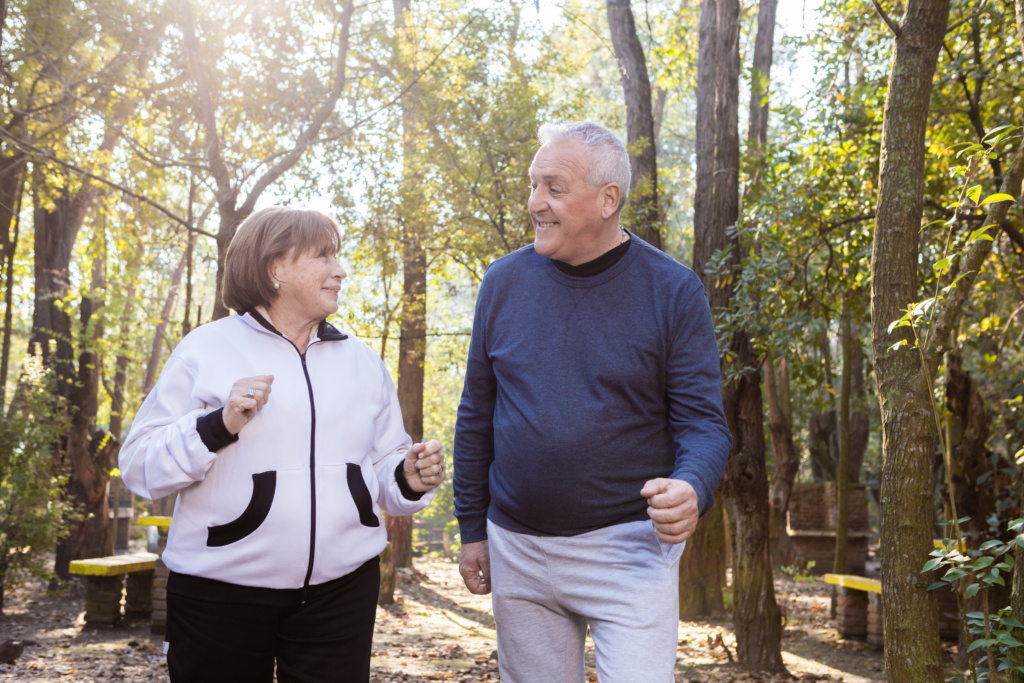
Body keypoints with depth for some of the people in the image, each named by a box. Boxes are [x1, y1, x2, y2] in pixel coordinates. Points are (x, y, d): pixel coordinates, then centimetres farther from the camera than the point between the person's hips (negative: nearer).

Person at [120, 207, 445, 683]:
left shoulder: (362, 361, 12)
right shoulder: (206, 350, -1)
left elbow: (382, 463, 15)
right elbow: (139, 465, -5)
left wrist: (410, 479, -6)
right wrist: (218, 426, -20)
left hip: (341, 589, 3)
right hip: (222, 591, -3)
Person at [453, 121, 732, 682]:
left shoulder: (673, 291, -7)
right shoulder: (505, 282, 1)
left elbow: (703, 422, -7)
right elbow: (476, 417, 8)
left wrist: (692, 488, -29)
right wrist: (472, 529, 8)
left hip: (629, 548, -3)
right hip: (516, 550, 3)